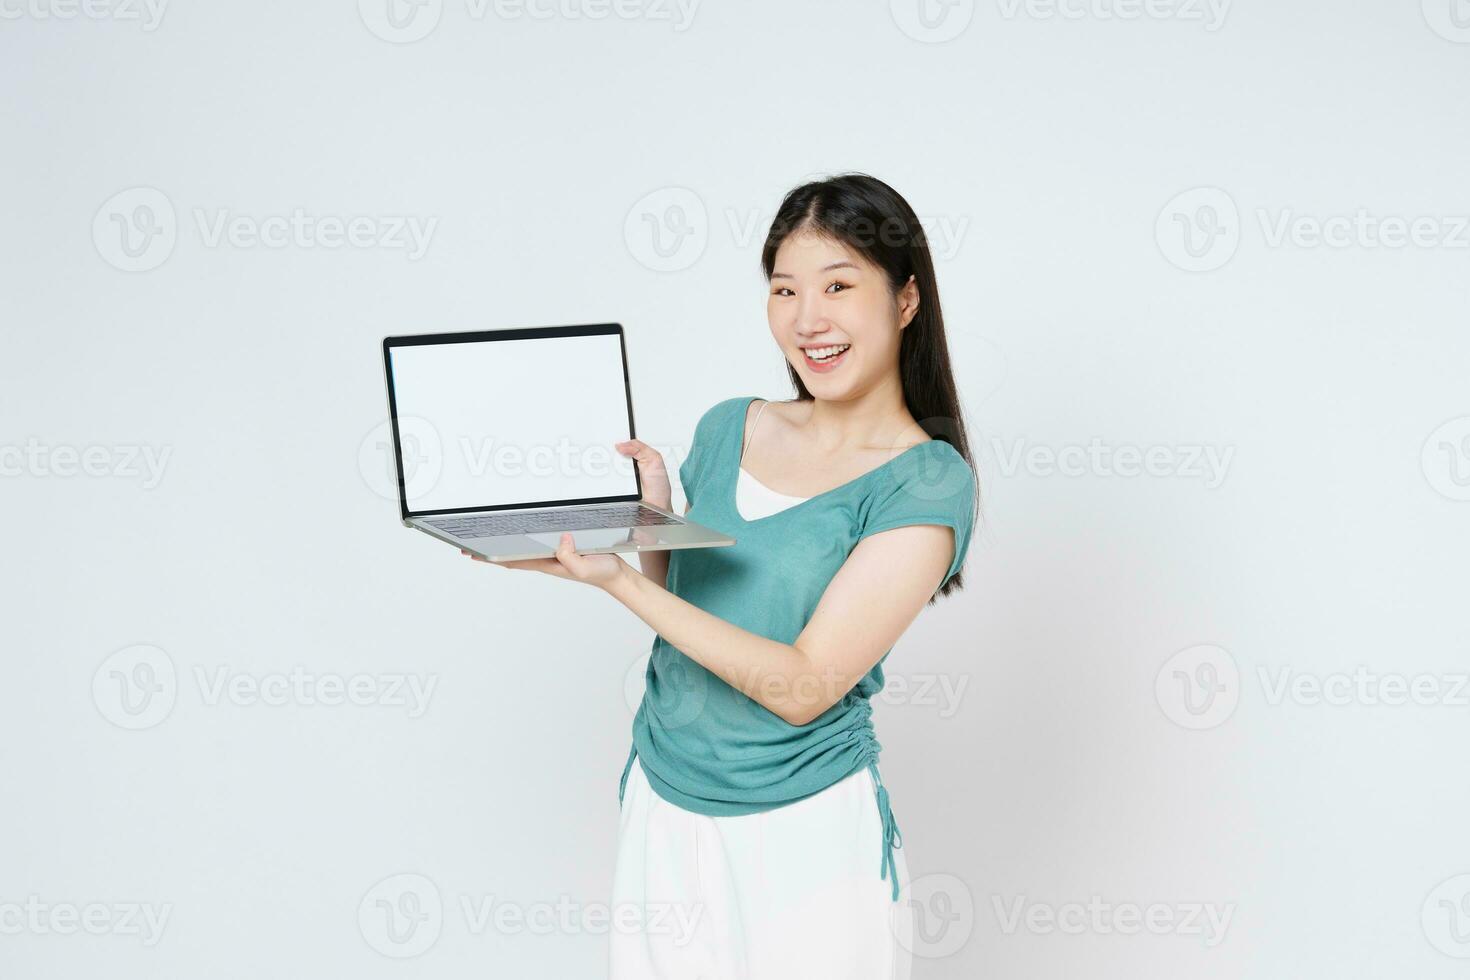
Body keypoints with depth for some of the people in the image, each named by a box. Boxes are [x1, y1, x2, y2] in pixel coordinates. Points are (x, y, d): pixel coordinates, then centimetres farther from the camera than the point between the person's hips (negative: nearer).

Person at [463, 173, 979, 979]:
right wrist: (654, 518, -7)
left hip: (802, 829, -5)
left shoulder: (928, 483, -14)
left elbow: (804, 686, -20)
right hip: (661, 806, 5)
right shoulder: (728, 429, 3)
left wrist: (617, 580, -25)